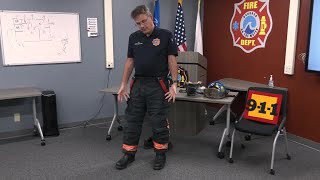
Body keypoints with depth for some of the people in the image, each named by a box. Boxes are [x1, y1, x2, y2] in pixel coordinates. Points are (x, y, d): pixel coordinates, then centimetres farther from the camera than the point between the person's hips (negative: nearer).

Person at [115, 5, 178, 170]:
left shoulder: (165, 36, -5)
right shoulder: (133, 38, 8)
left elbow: (172, 61, -6)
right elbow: (130, 62, 9)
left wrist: (174, 84, -13)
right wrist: (123, 85, 4)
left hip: (158, 85, -4)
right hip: (137, 84, 4)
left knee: (159, 122, 4)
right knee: (132, 121, 9)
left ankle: (160, 154, 21)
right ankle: (129, 154, 22)